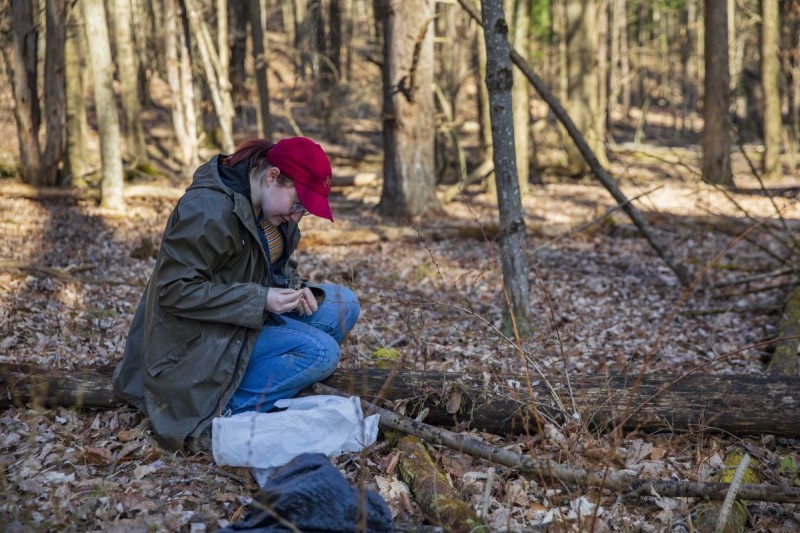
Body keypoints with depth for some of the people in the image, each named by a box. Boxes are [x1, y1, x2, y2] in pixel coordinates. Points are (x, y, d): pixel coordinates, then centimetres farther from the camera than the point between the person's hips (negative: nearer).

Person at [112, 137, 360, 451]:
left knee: (343, 304, 0)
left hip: (250, 318, 10)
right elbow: (175, 290, -25)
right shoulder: (209, 210, -25)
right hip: (202, 338, -9)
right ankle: (222, 411, -17)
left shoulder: (266, 203, 3)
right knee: (321, 352, -23)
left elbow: (279, 263, 18)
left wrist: (293, 287, -6)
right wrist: (259, 299, -29)